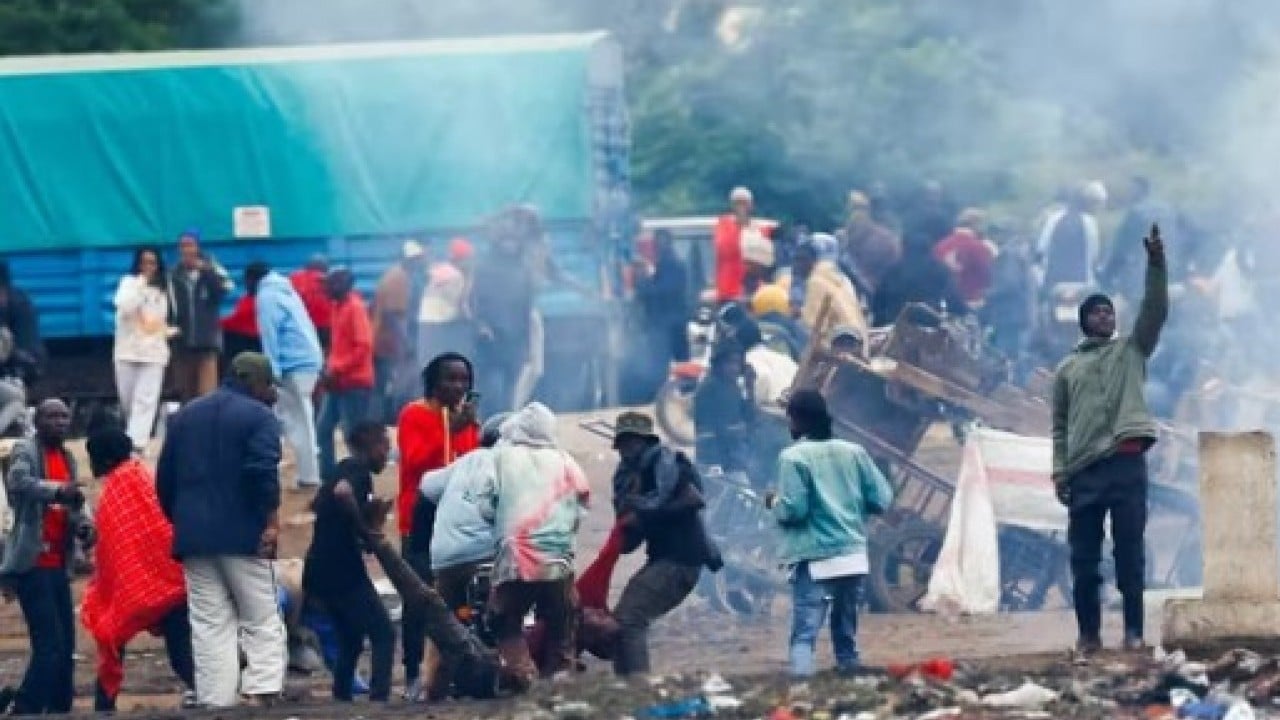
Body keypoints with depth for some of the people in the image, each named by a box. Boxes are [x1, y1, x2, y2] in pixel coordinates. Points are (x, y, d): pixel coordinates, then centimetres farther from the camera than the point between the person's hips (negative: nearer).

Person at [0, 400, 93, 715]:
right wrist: (58, 491, -44)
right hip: (32, 564, -8)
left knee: (65, 646, 9)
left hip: (58, 565, 8)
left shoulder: (68, 458, 16)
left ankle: (59, 710, 15)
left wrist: (84, 525, -5)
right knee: (49, 645, -14)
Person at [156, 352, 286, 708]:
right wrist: (271, 519, -12)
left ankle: (216, 703, -3)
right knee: (263, 624, 1)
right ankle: (265, 699, -13)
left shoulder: (184, 417, 17)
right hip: (243, 535, -5)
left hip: (194, 536, 5)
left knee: (209, 627, 4)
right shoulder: (259, 416, -3)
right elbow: (263, 472, -18)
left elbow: (164, 479, 17)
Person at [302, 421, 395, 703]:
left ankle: (341, 700, 19)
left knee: (350, 639, 20)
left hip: (321, 571, 9)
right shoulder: (359, 470, -10)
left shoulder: (344, 469, 18)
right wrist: (363, 526, -20)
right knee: (383, 634, -5)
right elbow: (343, 492, -33)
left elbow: (322, 503, 33)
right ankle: (379, 698, -16)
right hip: (343, 570, -9)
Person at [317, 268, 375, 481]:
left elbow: (364, 346, -20)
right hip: (338, 382, 9)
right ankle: (328, 477, 15)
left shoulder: (355, 307, -14)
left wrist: (337, 370, -19)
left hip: (355, 383, -9)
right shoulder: (337, 306, 13)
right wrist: (329, 367, 8)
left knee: (353, 433, -6)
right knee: (323, 427, 10)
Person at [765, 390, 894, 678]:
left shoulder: (793, 457, -7)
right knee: (847, 629, 18)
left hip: (815, 559, -5)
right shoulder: (854, 452, 7)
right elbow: (882, 499, 6)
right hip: (854, 556, 5)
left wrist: (774, 502, 7)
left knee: (805, 631, -10)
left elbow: (793, 509, -14)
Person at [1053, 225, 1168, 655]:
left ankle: (1133, 630, 0)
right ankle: (1089, 632, 6)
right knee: (1084, 556, 1)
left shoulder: (1132, 349, 14)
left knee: (1129, 550, -2)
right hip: (1084, 469, 2)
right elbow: (1060, 425, 16)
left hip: (1127, 461, -2)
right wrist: (1060, 471, 5)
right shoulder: (1068, 369, 17)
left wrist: (1156, 263, -13)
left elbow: (1156, 311, -1)